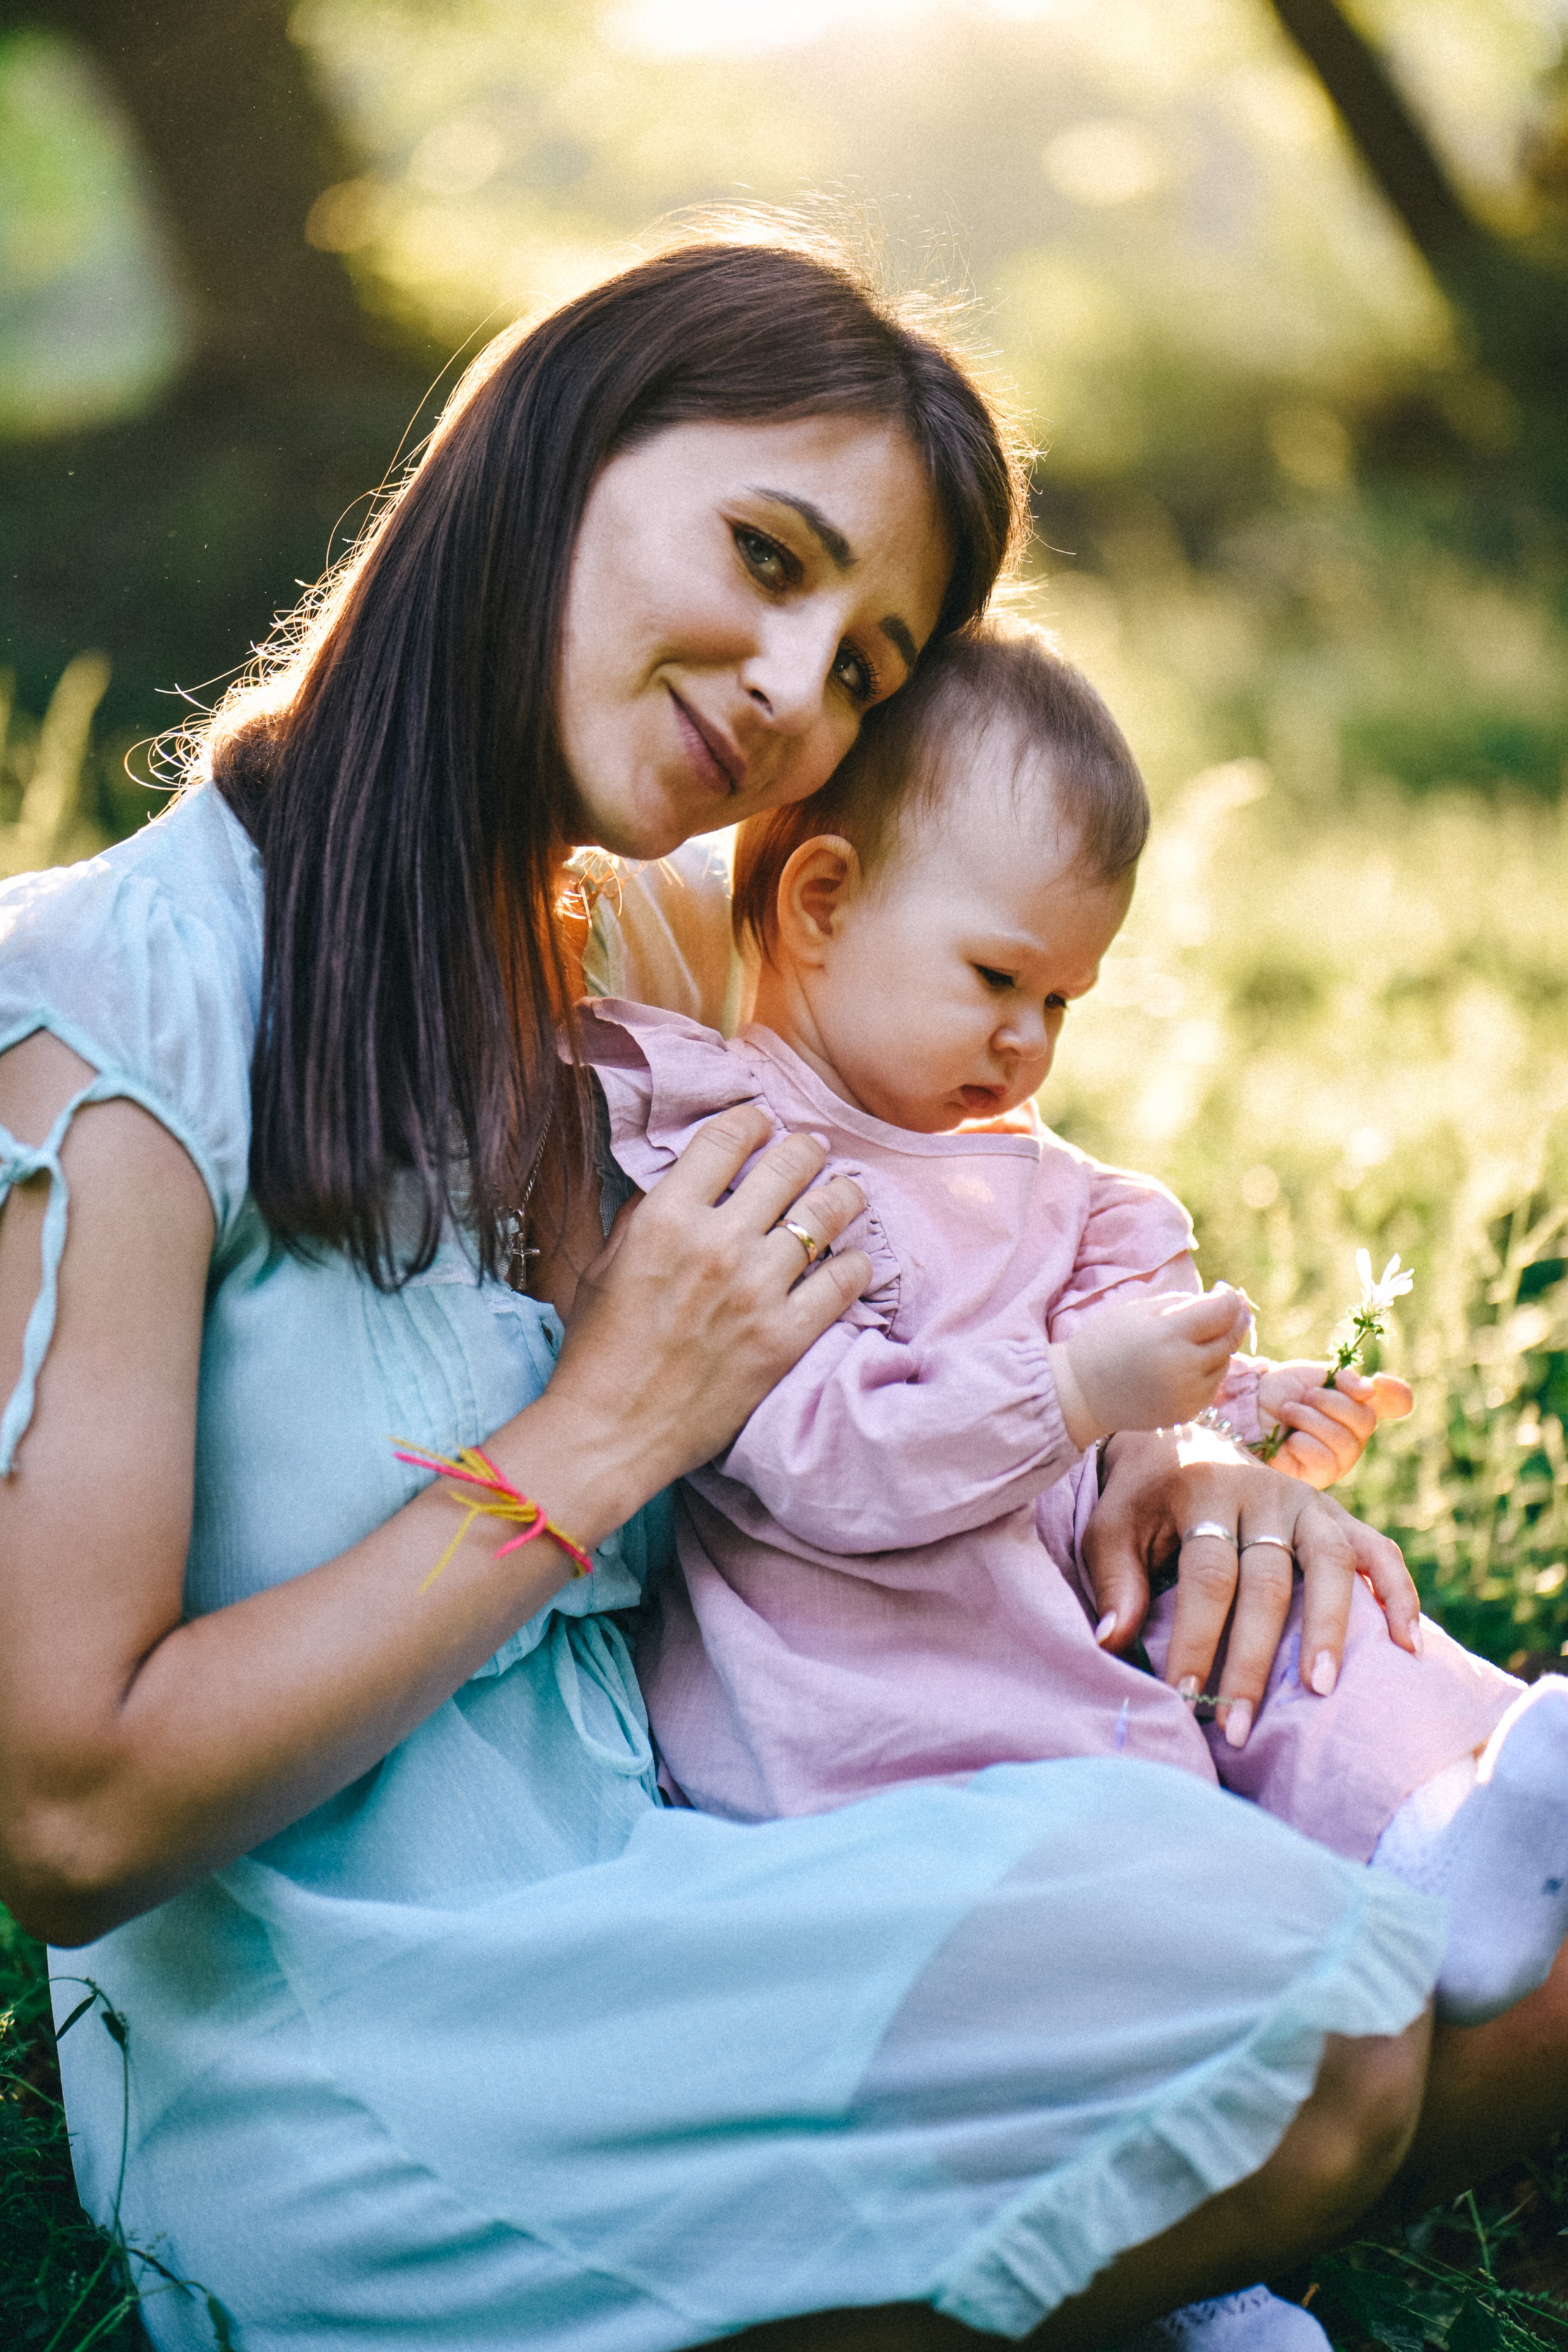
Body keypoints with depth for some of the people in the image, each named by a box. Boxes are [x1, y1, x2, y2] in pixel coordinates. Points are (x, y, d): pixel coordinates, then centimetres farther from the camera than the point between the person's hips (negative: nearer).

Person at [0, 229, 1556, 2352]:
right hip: (328, 2076, -7)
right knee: (1311, 2024, -24)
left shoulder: (607, 990, 10)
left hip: (652, 1904, 8)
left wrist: (1098, 1484, 0)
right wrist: (609, 1432, -15)